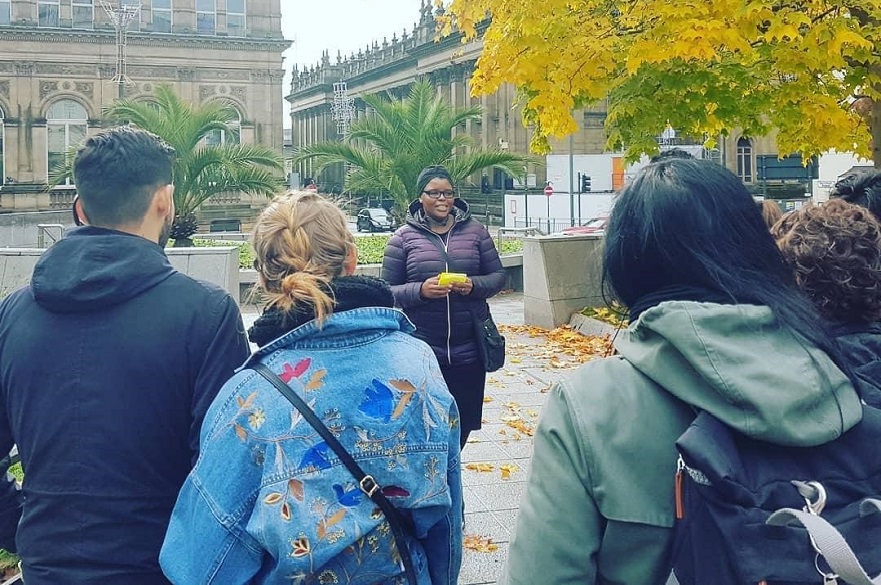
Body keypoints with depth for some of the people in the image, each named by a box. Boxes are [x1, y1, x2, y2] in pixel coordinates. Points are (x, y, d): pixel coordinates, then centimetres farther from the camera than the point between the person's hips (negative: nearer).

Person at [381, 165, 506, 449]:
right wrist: (420, 291, -18)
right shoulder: (403, 237, 1)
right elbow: (387, 291, 1)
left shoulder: (474, 230, 7)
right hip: (422, 350, -2)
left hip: (469, 349, 2)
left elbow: (498, 276, 9)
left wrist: (474, 285, -12)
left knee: (464, 423, 10)